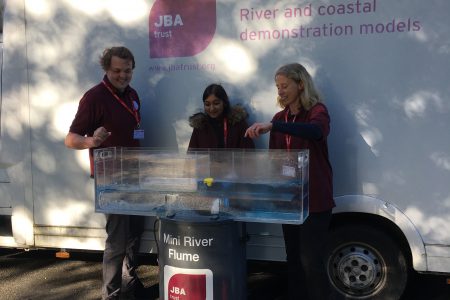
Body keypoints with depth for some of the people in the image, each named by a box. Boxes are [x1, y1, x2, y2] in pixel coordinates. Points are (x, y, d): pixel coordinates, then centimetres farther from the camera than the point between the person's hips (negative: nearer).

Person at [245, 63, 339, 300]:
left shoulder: (317, 111, -7)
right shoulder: (280, 118, 11)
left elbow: (316, 131, -31)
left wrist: (272, 126, -40)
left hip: (315, 199, -6)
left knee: (311, 260, -7)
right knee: (293, 258, 13)